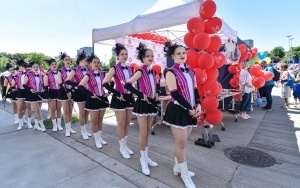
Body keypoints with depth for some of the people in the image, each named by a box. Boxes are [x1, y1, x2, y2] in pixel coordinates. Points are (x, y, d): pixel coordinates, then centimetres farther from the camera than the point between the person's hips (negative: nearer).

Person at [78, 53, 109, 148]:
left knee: (100, 120, 14)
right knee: (94, 121, 5)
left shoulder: (103, 74, 3)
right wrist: (90, 94, -22)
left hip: (103, 98, 4)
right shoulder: (88, 75, -8)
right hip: (93, 100, -4)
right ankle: (97, 140, 20)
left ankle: (100, 138, 29)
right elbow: (80, 86, -20)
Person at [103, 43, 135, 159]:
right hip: (119, 98, -5)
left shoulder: (130, 69, 9)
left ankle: (125, 145, 30)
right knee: (121, 124, 3)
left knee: (128, 123, 13)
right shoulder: (115, 69, -7)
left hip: (129, 97, 6)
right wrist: (117, 93, -17)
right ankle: (122, 147, 20)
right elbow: (105, 83, -15)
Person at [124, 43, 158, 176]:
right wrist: (141, 95, -22)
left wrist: (155, 95, 7)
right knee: (143, 133, 1)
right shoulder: (140, 71, -12)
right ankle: (143, 159, 19)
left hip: (152, 103, 7)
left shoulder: (152, 72, 8)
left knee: (148, 132, 15)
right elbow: (127, 85, -24)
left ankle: (146, 156, 30)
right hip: (143, 104, -7)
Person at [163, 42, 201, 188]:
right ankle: (184, 173, 22)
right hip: (177, 110, -6)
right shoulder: (170, 72, -8)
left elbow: (195, 89, 11)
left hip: (190, 110, 7)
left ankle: (177, 167, 35)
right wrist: (190, 109, -17)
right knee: (181, 143, 2)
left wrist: (198, 105, -6)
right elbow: (175, 94, -17)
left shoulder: (190, 72, 13)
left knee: (181, 142, 16)